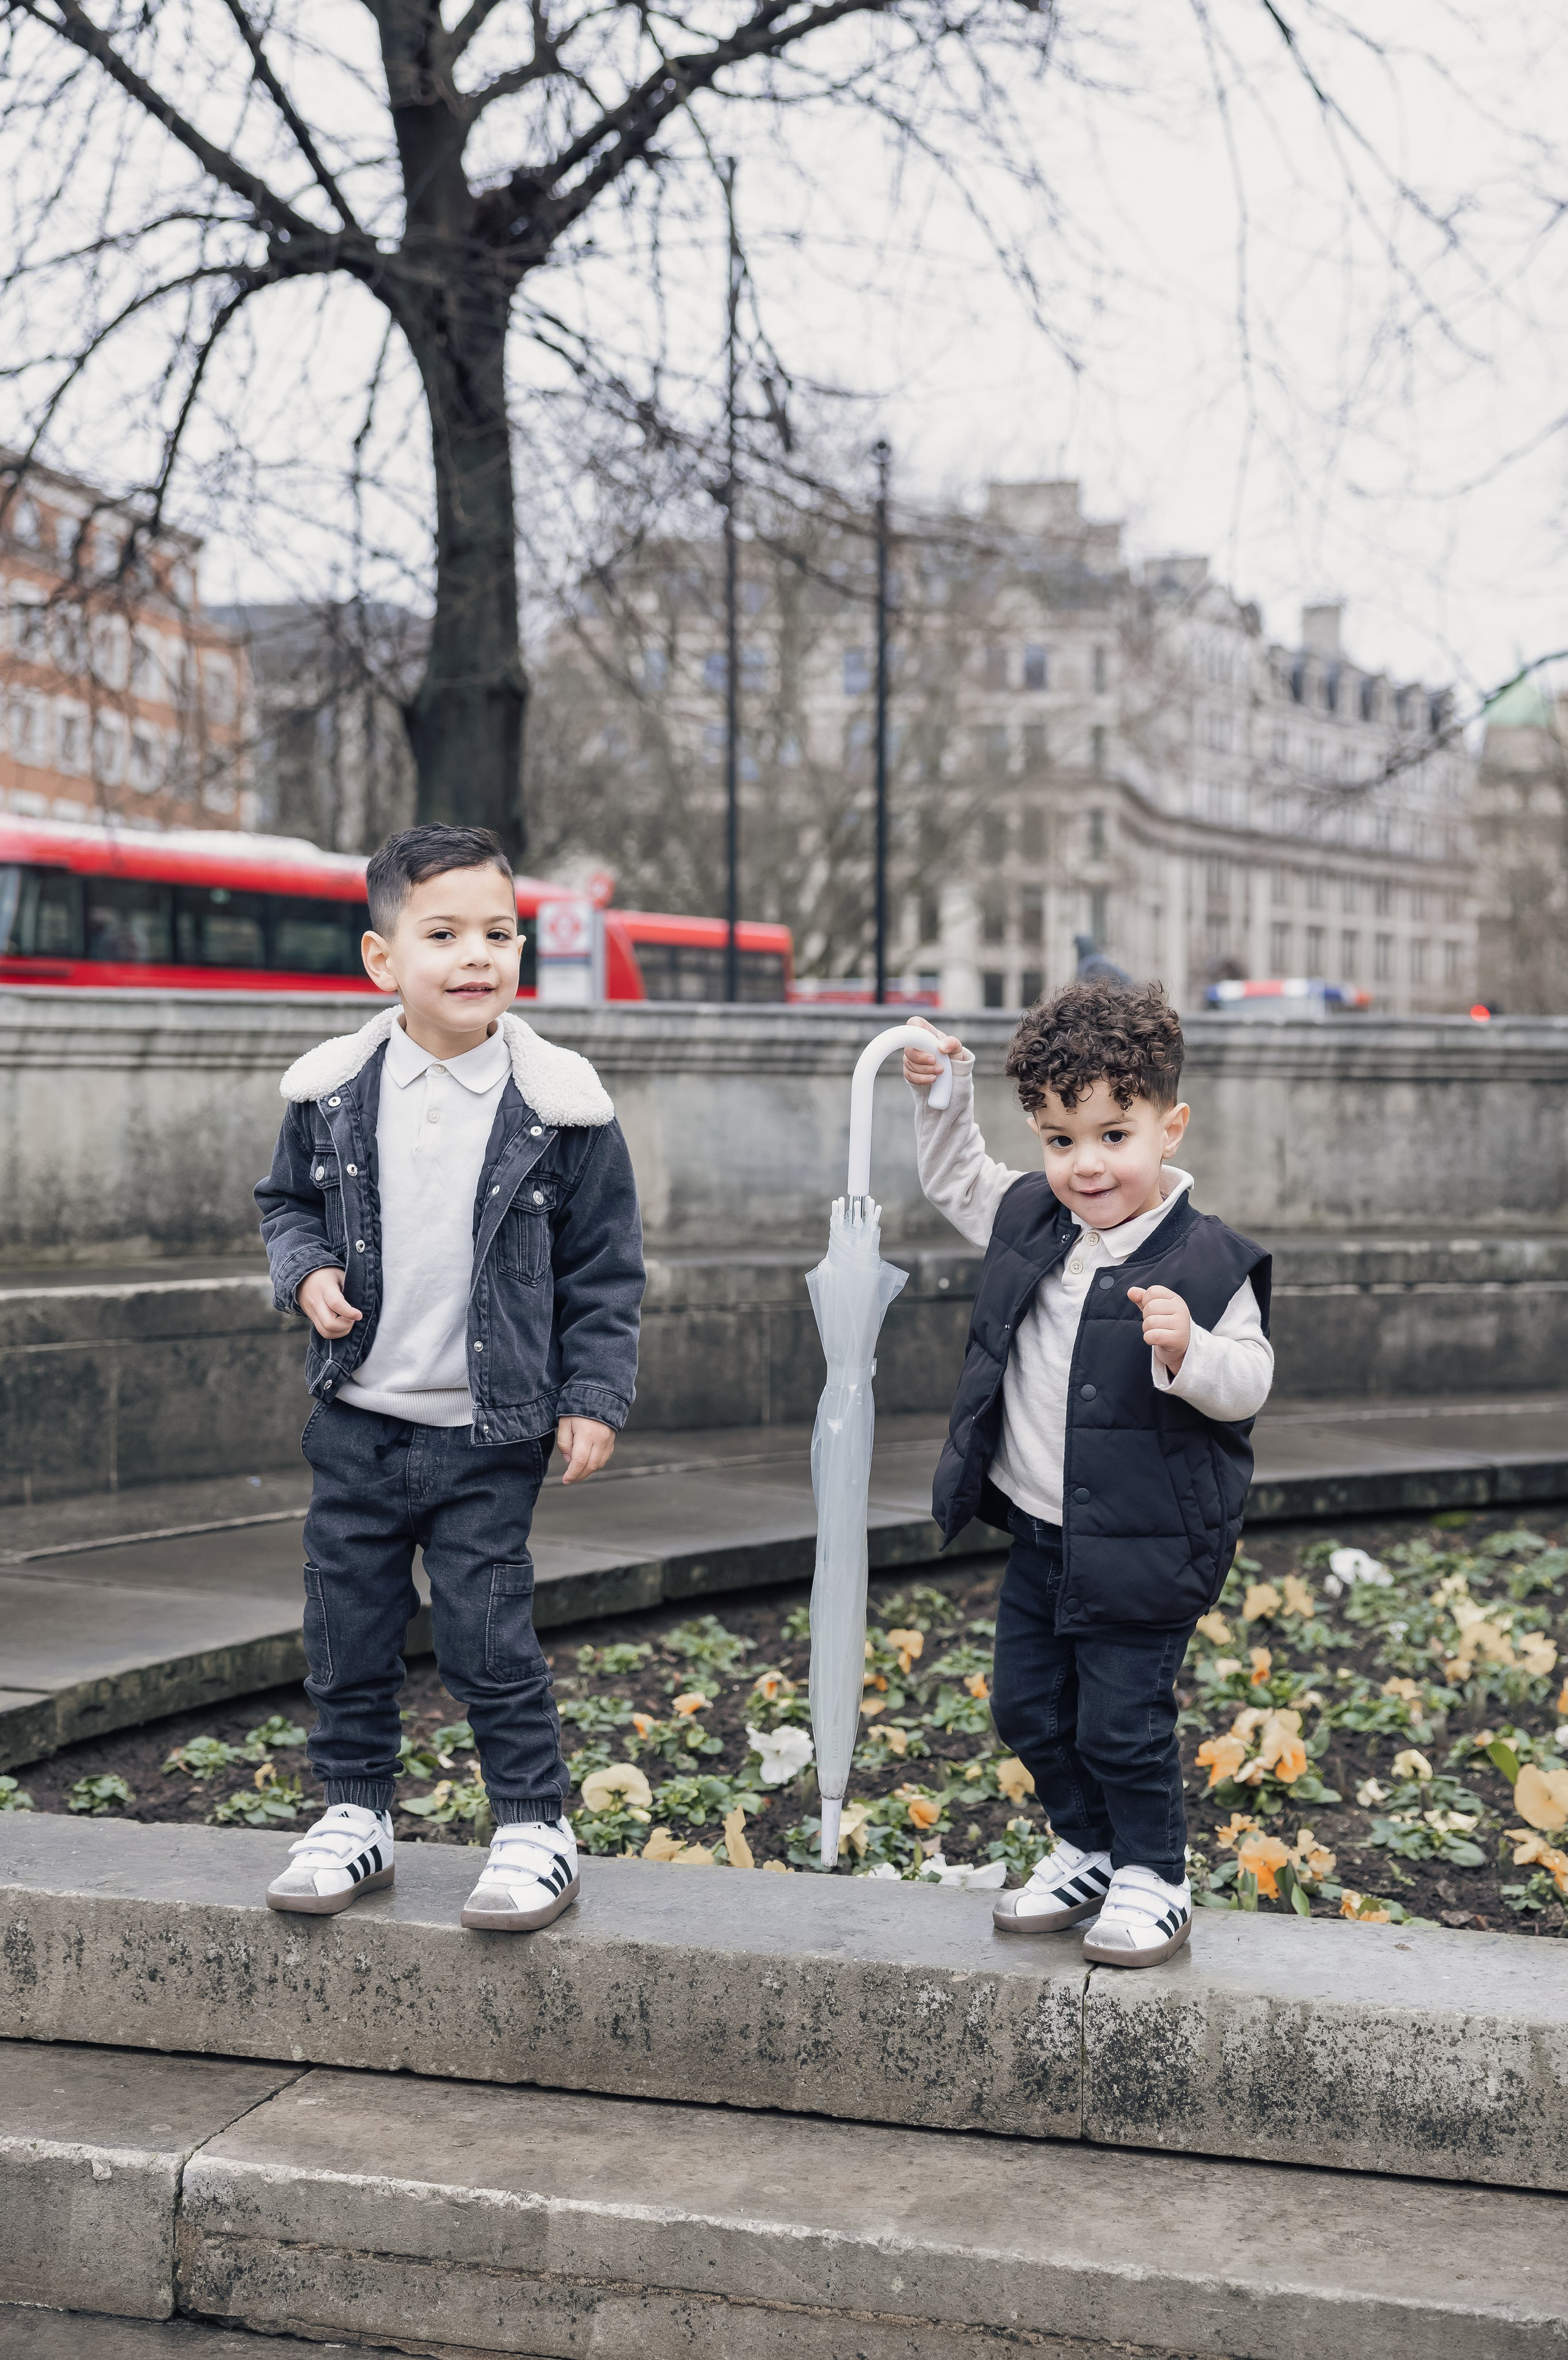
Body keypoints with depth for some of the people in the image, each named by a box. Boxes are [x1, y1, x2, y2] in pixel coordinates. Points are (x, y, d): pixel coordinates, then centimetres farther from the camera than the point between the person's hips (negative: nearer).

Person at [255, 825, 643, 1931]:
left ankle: (537, 1826, 15)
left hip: (492, 1433, -3)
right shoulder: (332, 1091, -2)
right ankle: (355, 1813, 28)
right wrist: (305, 1271, -5)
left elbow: (604, 1268, -1)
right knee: (348, 1631, 11)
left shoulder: (558, 1104, -8)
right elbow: (288, 1200, 15)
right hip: (357, 1421, 3)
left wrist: (593, 1397, -4)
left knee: (487, 1635, -1)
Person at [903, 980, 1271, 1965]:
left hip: (1142, 1551, -7)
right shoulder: (1029, 1221, 1)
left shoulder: (1209, 1263, -17)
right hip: (1039, 1536, 7)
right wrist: (943, 1098, 6)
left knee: (1123, 1725, 0)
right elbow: (957, 1181, 20)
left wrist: (1189, 1351, -35)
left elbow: (1248, 1385, -16)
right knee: (1029, 1708, 16)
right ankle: (1087, 1854, 36)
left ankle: (1154, 1880, 21)